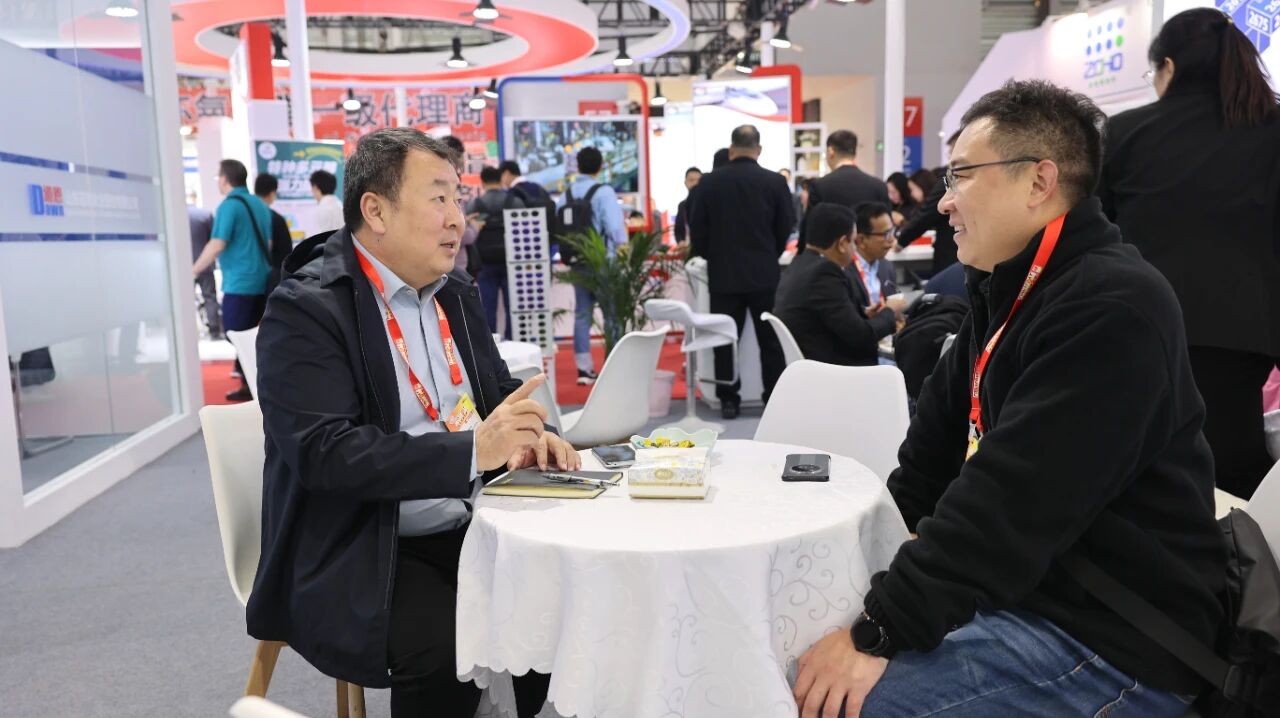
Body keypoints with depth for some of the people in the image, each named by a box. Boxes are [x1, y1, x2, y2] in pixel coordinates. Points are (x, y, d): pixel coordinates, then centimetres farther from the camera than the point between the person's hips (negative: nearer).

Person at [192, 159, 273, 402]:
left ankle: (249, 387, 0)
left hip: (239, 283, -8)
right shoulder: (260, 205, 12)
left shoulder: (229, 206, -11)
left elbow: (217, 245, -17)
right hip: (260, 280, 8)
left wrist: (193, 271, -7)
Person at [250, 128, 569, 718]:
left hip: (470, 530, 7)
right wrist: (473, 450, -29)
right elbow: (323, 453, -22)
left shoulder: (456, 292, 9)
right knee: (448, 650, -29)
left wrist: (523, 436, -8)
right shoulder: (305, 310, -13)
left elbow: (499, 391, 16)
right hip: (358, 557, -6)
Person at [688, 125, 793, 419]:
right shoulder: (775, 182, -4)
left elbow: (696, 228, 1)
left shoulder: (709, 182, -4)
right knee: (770, 339, 7)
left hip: (723, 274, 0)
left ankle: (728, 400, 10)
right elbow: (786, 227, 2)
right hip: (764, 273, 0)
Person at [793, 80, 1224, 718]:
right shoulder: (1007, 291, 11)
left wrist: (877, 633, -26)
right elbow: (929, 458, 11)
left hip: (1111, 645, -9)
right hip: (1008, 590, 9)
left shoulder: (1112, 308, -21)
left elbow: (1010, 503, -29)